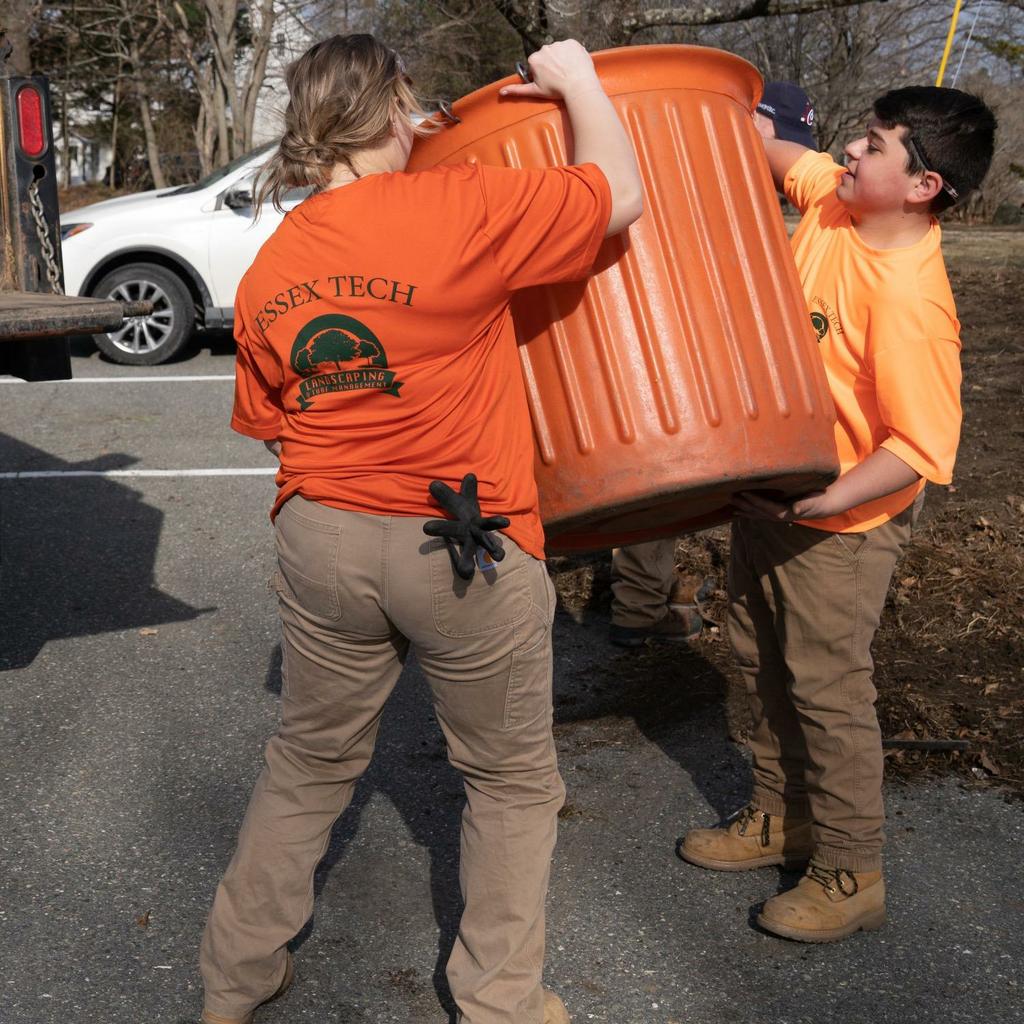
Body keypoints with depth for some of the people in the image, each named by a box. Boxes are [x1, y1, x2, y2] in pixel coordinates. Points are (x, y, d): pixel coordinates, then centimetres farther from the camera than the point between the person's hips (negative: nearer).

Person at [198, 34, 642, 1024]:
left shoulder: (267, 271, 3)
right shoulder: (456, 208, -15)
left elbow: (270, 419, 12)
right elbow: (618, 195, -8)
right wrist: (575, 79, 7)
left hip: (322, 542, 5)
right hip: (464, 548, -5)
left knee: (309, 764, 23)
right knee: (511, 780, 16)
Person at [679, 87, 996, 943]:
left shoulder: (909, 300, -29)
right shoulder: (831, 197, -7)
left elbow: (925, 450, -29)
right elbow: (779, 155, 14)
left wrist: (823, 501, -33)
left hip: (838, 521, -9)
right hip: (769, 486, 9)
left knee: (827, 690, 2)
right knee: (763, 664, 20)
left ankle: (851, 877, 20)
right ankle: (781, 819, 39)